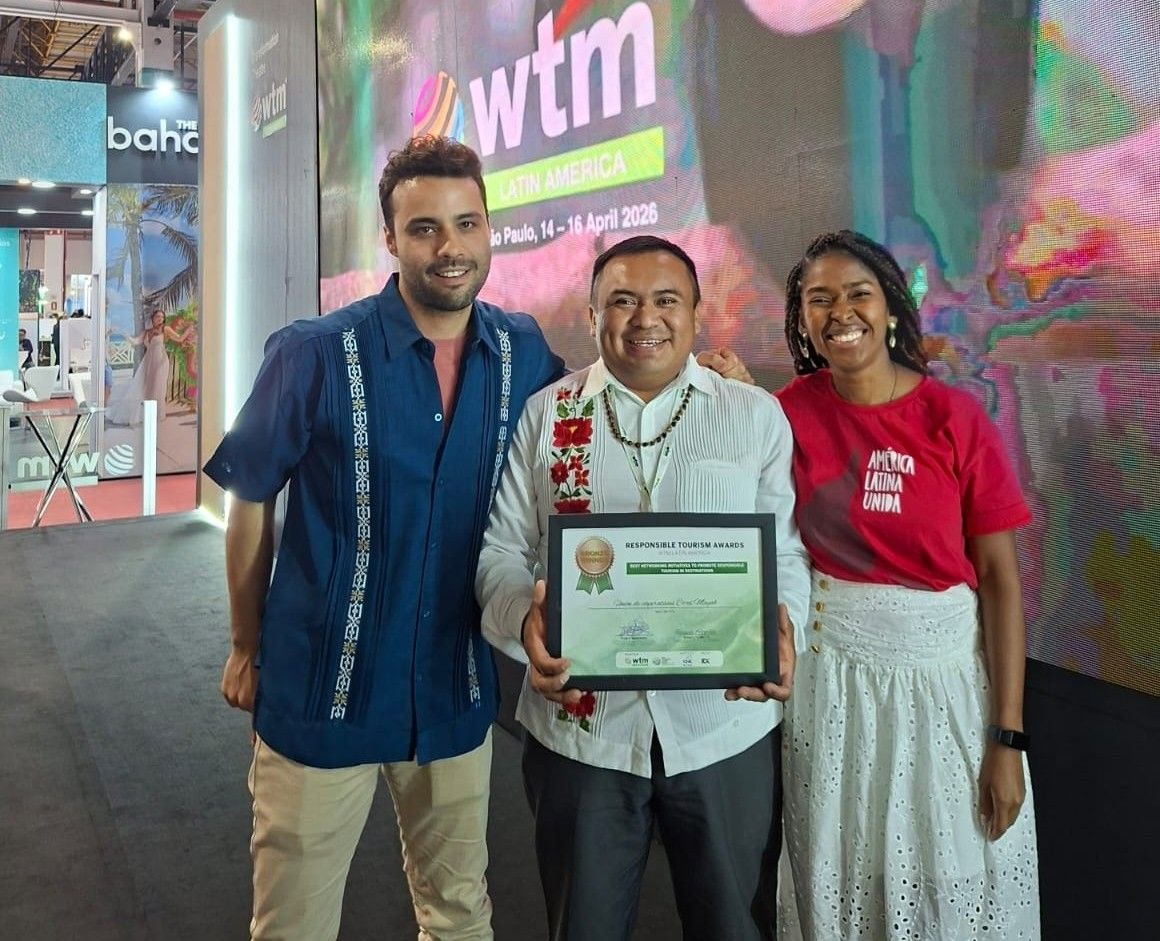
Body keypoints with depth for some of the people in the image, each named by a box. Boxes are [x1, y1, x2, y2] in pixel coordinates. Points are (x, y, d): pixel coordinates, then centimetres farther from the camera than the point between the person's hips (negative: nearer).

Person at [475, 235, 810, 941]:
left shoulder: (758, 416, 3)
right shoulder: (545, 414, 3)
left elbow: (787, 550, 2)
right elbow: (503, 549, 2)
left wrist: (778, 624, -19)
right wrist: (525, 618, -19)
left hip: (726, 726, 0)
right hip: (580, 725, 0)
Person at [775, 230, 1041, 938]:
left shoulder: (955, 417, -8)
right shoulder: (788, 414, -3)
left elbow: (1000, 576, -7)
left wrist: (1009, 736, -10)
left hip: (948, 672, -1)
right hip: (832, 675, 1)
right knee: (842, 881, 15)